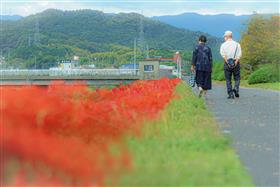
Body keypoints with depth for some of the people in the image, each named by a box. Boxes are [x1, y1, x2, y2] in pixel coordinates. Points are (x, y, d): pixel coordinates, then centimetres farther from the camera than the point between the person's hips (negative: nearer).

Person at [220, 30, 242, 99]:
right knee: (237, 78, 11)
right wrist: (236, 62, -14)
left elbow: (223, 54, -11)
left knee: (228, 80, 5)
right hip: (236, 63, 1)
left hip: (227, 63, -1)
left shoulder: (223, 45, 3)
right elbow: (239, 54, -6)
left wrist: (227, 62, -15)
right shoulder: (237, 44, 7)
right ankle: (236, 88, -15)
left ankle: (230, 94, 0)